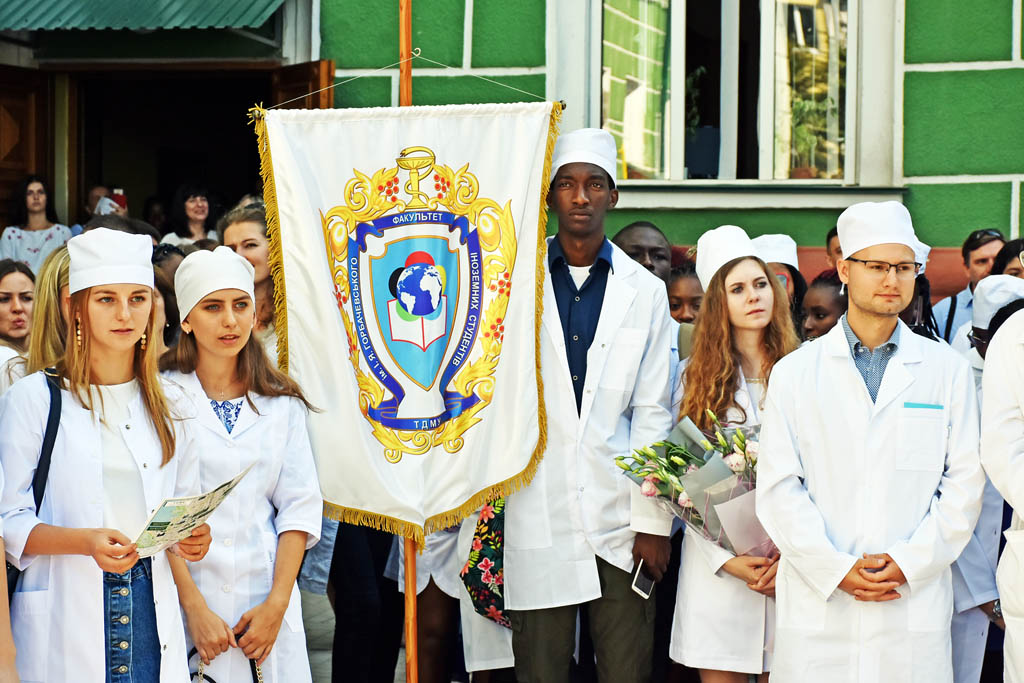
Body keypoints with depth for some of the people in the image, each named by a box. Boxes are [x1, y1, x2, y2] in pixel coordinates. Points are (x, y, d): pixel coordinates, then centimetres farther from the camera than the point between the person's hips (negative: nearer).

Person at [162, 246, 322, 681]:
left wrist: (277, 603, -7)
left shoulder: (282, 402, 8)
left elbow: (300, 506, 3)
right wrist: (195, 607, -13)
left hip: (266, 599, 3)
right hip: (184, 598, -2)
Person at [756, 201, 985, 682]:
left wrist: (908, 564, -8)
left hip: (916, 603, 0)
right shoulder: (795, 372, 6)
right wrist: (836, 570, -9)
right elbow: (778, 489, 0)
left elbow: (964, 484, 3)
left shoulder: (947, 370, 8)